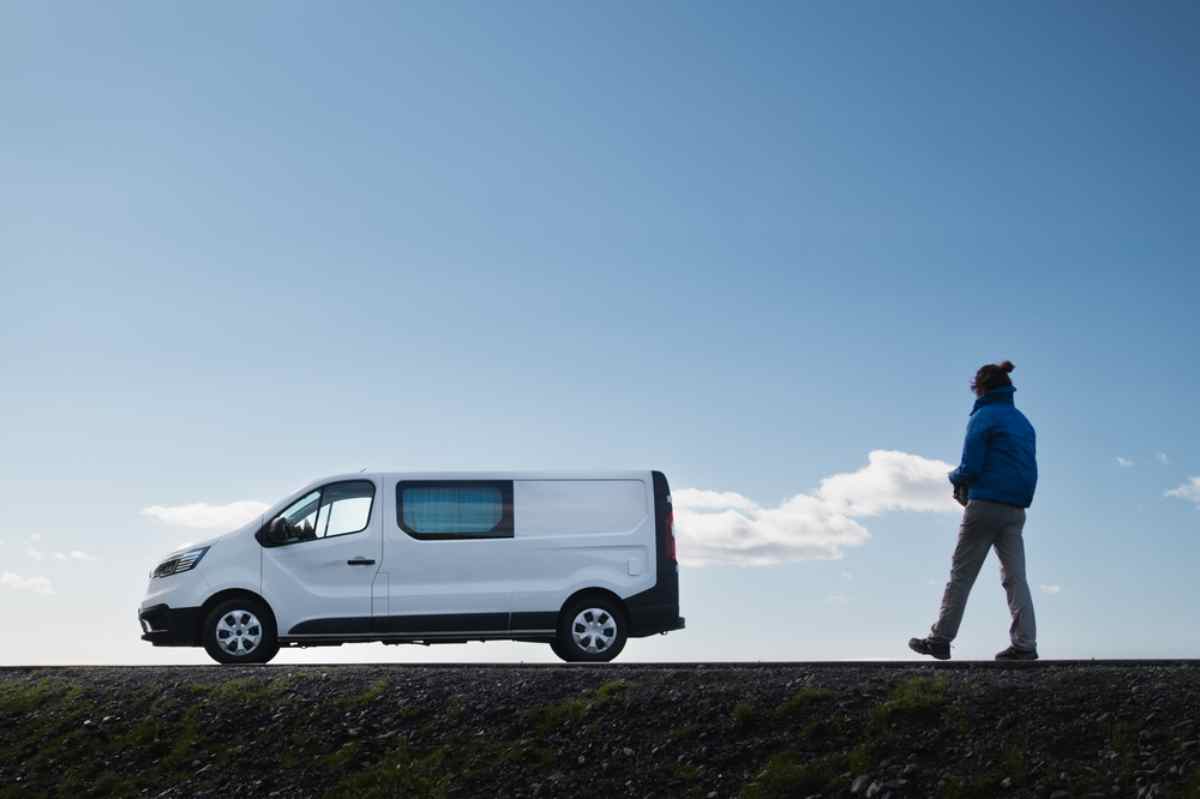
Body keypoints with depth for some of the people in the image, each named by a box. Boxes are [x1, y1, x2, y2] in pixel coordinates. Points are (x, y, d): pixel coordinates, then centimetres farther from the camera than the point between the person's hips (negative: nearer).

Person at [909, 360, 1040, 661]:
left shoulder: (983, 418, -7)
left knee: (961, 575, 0)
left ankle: (940, 639, 5)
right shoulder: (1024, 422, 16)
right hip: (1016, 510, 7)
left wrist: (956, 478, 10)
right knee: (1015, 577, 4)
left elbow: (970, 468, -14)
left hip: (985, 505, -6)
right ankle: (1025, 644, -3)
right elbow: (1029, 470, 19)